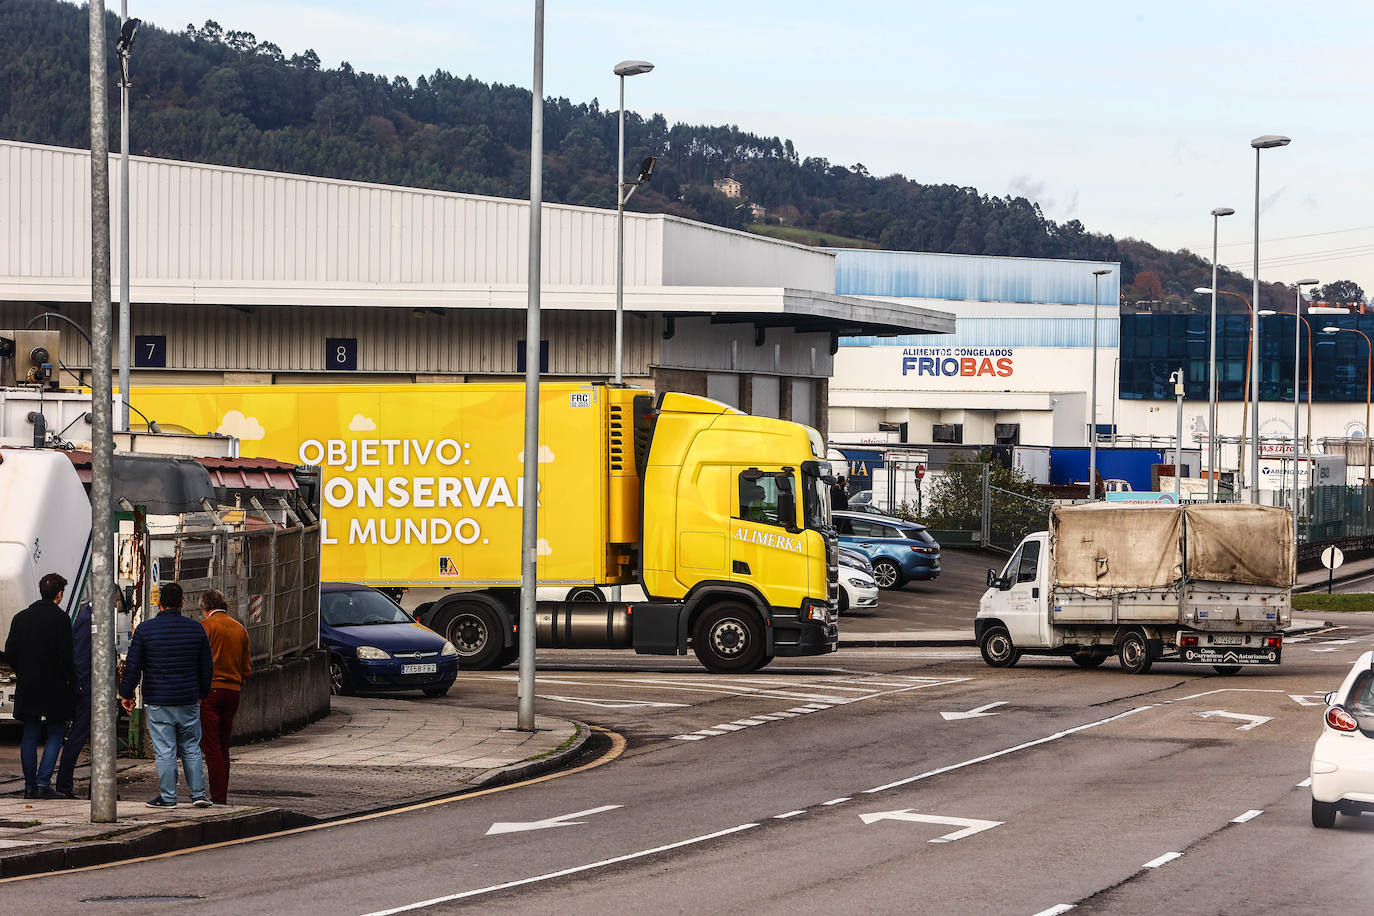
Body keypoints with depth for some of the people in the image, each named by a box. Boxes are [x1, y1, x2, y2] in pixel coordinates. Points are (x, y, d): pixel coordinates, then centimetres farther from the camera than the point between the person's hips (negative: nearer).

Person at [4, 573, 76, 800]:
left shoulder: (21, 618, 7)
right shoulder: (60, 619, -10)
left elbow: (10, 652, 8)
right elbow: (65, 655, -14)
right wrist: (71, 681, -3)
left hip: (27, 688, 5)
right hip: (54, 688, -5)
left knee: (29, 736, 10)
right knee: (55, 734, 3)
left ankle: (30, 785, 10)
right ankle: (43, 783, -7)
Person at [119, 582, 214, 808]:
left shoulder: (145, 629, -6)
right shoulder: (196, 629, 3)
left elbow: (133, 666, -4)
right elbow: (206, 666, 11)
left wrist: (126, 694, 7)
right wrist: (202, 692, 25)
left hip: (158, 700, -3)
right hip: (189, 700, 3)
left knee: (165, 751, 0)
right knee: (191, 748, 12)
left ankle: (167, 796, 3)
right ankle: (199, 793, 11)